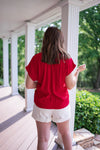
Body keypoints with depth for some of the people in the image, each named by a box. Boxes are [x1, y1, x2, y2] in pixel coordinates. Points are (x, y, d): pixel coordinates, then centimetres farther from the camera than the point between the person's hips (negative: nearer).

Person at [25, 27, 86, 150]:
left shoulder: (37, 59, -12)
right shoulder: (66, 59, -14)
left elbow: (28, 85, -10)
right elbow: (70, 86, -10)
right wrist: (78, 71, 5)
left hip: (42, 104, 0)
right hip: (61, 105, 1)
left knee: (43, 139, 14)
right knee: (65, 133, 26)